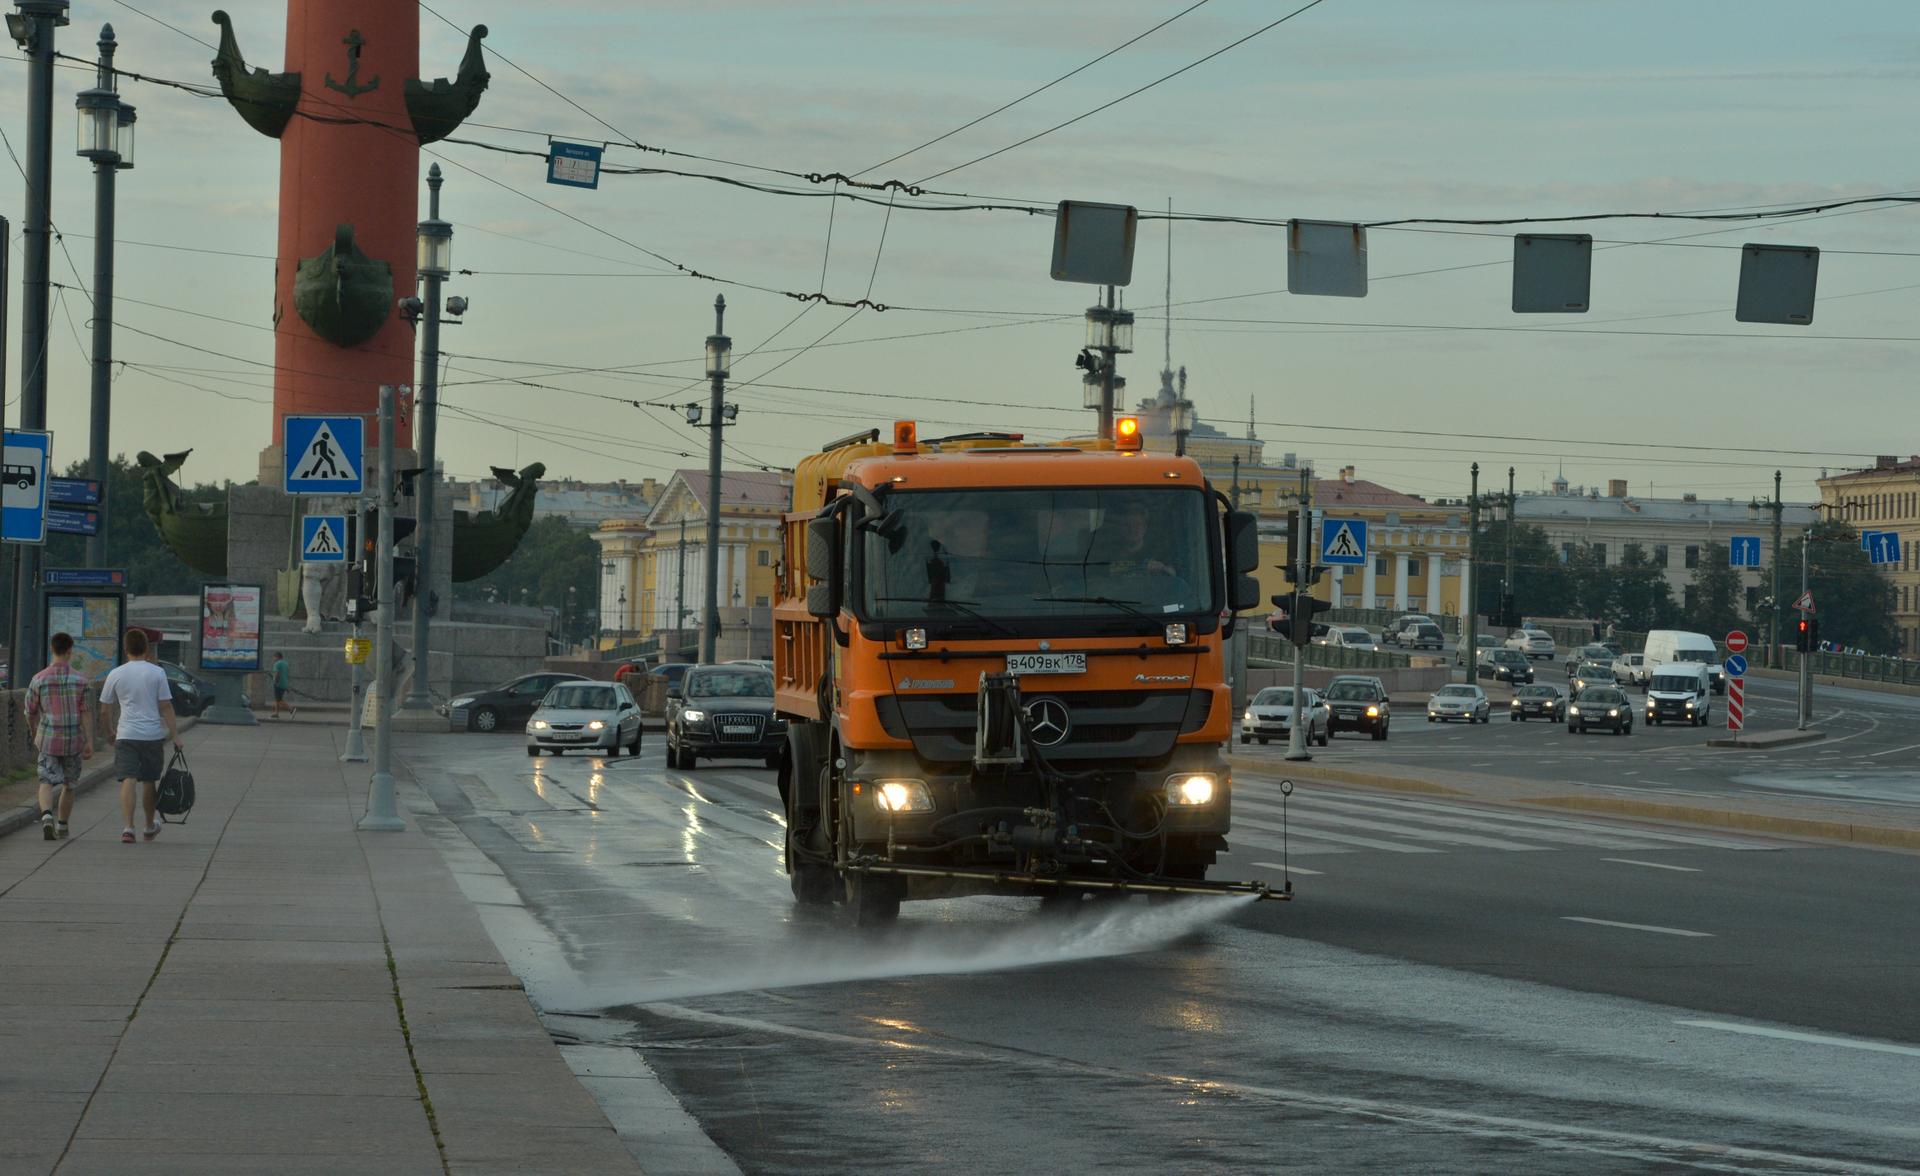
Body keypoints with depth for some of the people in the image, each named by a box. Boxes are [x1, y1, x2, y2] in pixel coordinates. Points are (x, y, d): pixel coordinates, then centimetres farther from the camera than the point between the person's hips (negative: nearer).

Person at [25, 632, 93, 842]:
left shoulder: (39, 679, -3)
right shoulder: (80, 680, -6)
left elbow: (30, 713, 6)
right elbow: (86, 714, -9)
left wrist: (35, 734, 25)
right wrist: (89, 743, -7)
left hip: (47, 740, -1)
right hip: (73, 741, 1)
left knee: (47, 783, -2)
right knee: (69, 785, 16)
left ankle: (46, 816, -28)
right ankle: (62, 826, 25)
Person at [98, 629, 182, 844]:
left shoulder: (116, 674, 2)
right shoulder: (157, 673, -1)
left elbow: (104, 709, 8)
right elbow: (166, 706, -3)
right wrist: (175, 735, 0)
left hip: (126, 735, 0)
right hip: (153, 735, 1)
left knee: (128, 781, -5)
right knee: (149, 781, 15)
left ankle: (128, 827, -20)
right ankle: (150, 826, 31)